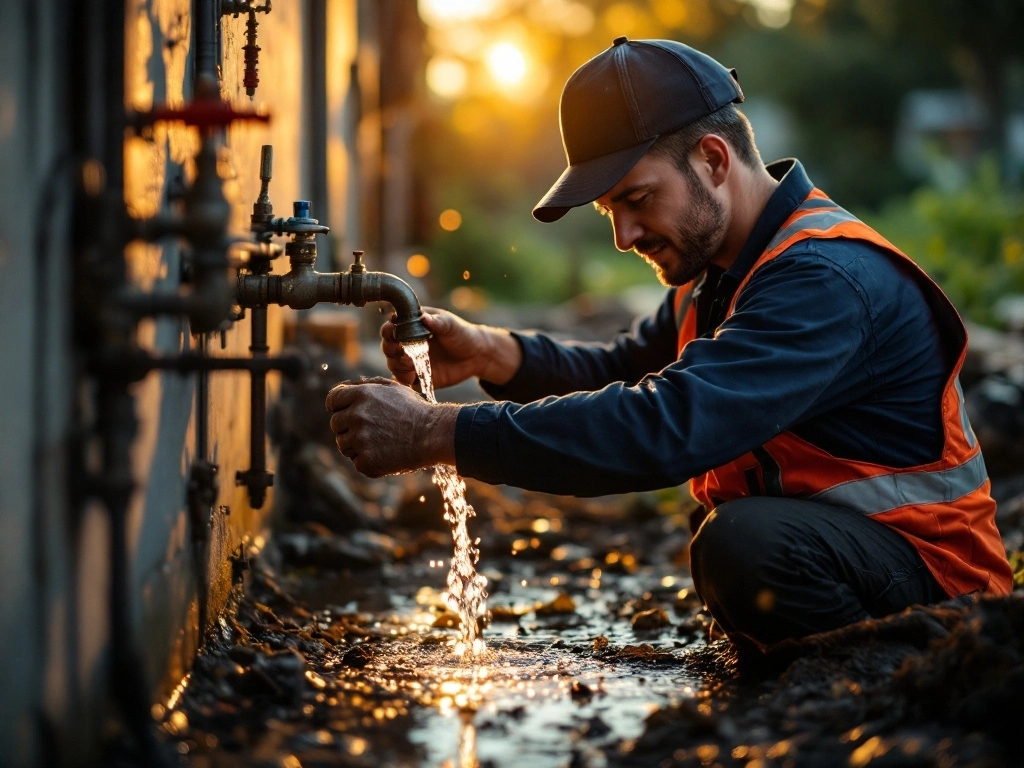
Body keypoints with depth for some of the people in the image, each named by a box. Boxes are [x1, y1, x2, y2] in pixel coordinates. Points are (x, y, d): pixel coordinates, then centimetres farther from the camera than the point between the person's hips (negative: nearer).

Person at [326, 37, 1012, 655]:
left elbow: (668, 427, -34)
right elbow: (628, 370, 14)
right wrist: (490, 354, -7)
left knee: (746, 542, -33)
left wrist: (439, 434, -33)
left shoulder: (828, 278, -24)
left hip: (927, 567, -11)